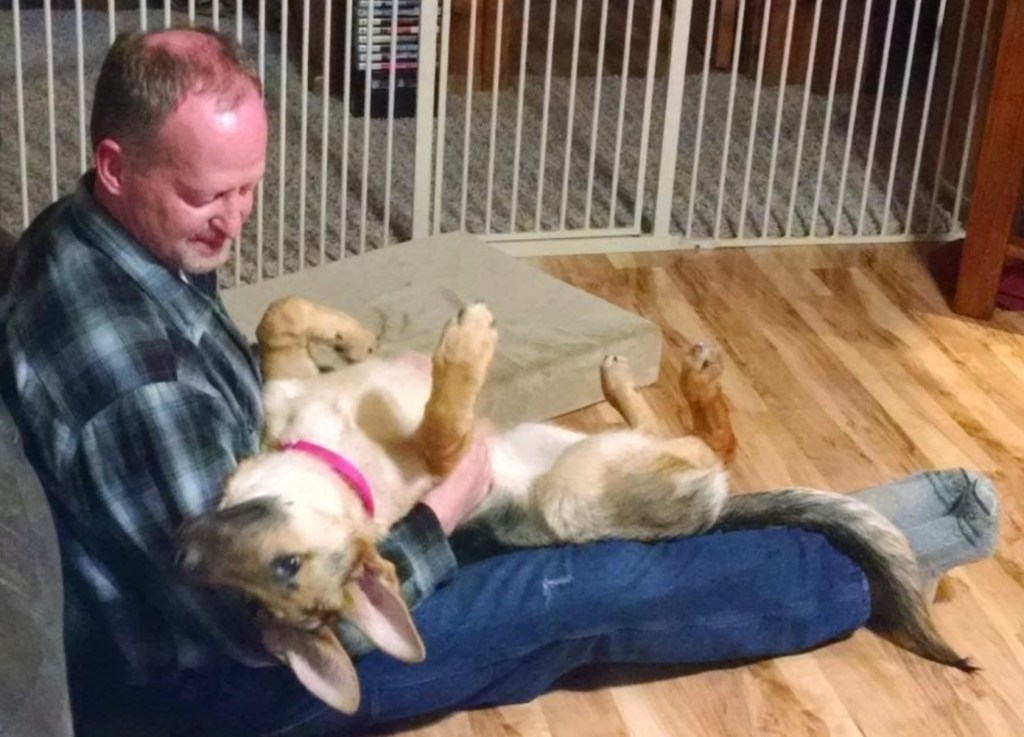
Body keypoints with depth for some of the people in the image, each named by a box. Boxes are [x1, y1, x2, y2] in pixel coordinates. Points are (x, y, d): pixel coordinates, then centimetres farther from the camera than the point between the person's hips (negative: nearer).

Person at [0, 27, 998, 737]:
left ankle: (838, 538, 24)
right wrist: (441, 514, -18)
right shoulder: (133, 375, -37)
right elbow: (258, 622, -30)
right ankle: (857, 562, 16)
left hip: (197, 587, 9)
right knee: (591, 591, -4)